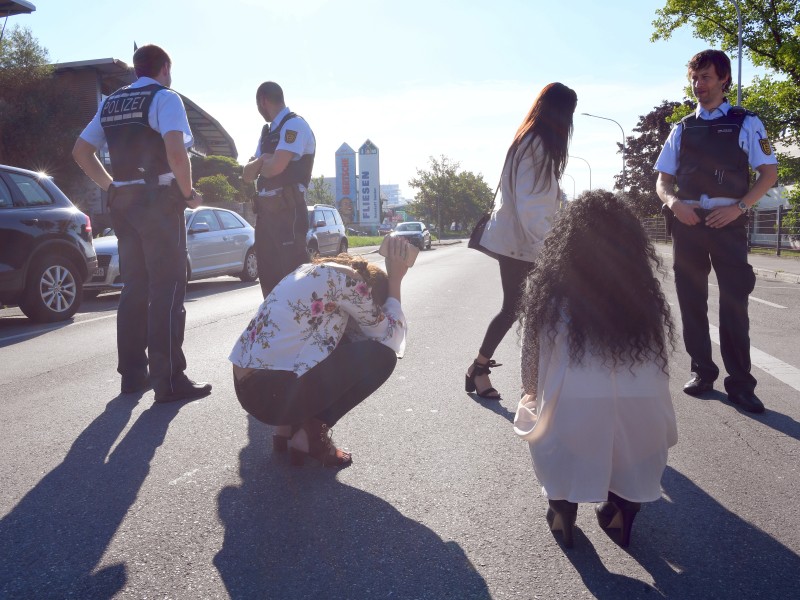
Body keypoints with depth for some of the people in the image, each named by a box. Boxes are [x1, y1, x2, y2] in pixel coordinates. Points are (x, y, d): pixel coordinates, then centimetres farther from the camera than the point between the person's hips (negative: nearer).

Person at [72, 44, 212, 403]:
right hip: (160, 201, -7)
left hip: (123, 201, 7)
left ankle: (133, 373, 18)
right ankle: (168, 381, -6)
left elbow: (80, 151, 17)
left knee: (135, 288, 13)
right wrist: (189, 193, -9)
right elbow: (176, 151, -21)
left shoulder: (111, 104, 16)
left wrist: (110, 187, 16)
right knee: (167, 289, -6)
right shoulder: (165, 97, -5)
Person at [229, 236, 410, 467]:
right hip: (273, 393, -9)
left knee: (344, 342, 23)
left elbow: (356, 331, 22)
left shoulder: (316, 271, 18)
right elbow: (389, 337, 0)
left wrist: (391, 278, 19)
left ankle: (289, 426, 17)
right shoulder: (347, 278, -8)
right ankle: (311, 432, 3)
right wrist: (395, 280, 8)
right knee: (381, 356, -3)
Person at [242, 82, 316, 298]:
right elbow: (248, 175, 16)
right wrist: (261, 161, -4)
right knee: (268, 276, 12)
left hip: (287, 210, -9)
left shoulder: (294, 125, -7)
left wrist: (260, 163, 3)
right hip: (265, 209, 9)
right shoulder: (267, 131, 20)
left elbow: (275, 166, -19)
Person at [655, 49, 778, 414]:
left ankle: (740, 383, 2)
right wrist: (673, 203, -9)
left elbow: (769, 173, 3)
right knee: (691, 299, 6)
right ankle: (702, 371, 18)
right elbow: (663, 180, 12)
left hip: (727, 220, -3)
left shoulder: (745, 124, 5)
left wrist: (739, 207, -12)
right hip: (687, 220, 3)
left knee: (734, 300, -5)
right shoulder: (682, 129, 13)